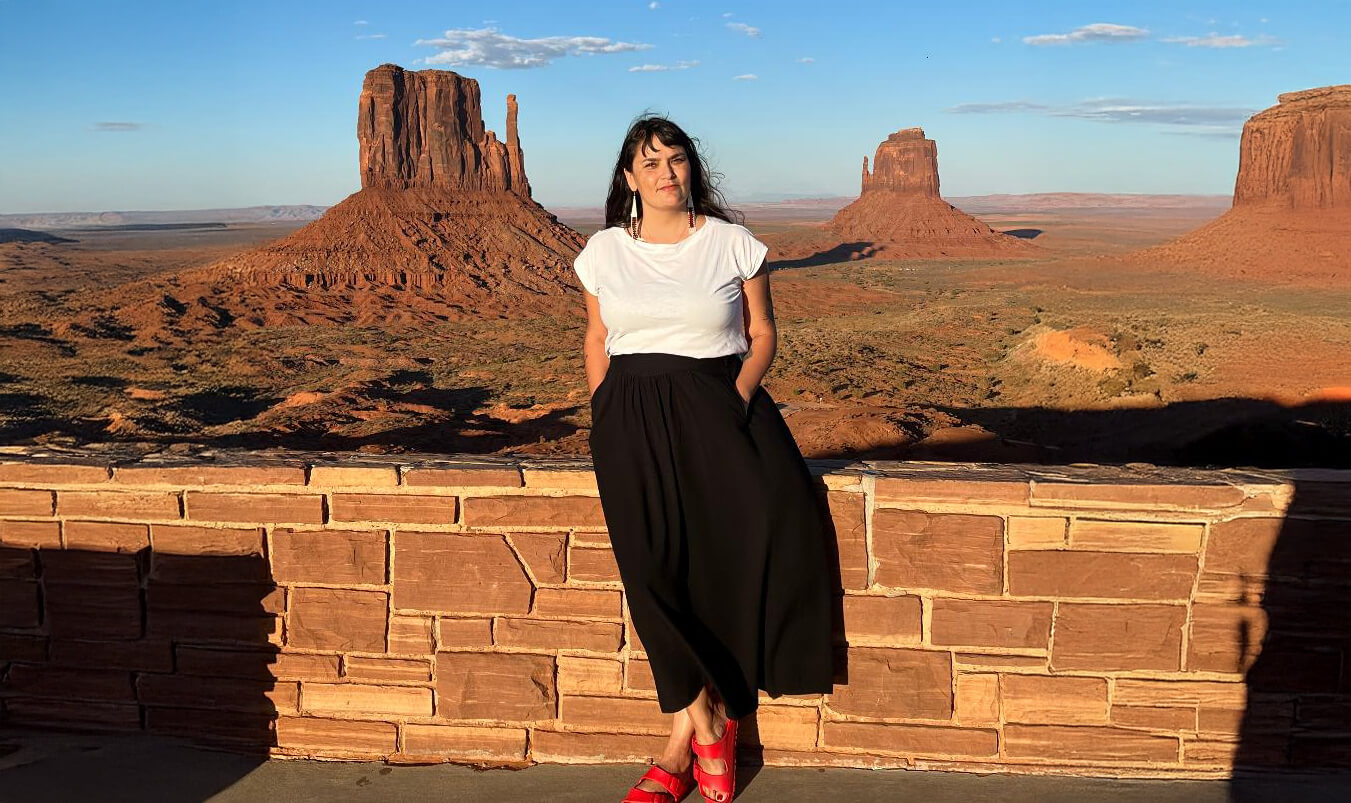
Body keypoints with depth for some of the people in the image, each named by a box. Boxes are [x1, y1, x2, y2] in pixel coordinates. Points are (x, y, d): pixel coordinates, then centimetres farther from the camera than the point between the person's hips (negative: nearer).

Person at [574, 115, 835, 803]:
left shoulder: (734, 244, 6)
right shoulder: (604, 252, 11)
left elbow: (763, 333, 10)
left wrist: (738, 398, -8)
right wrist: (605, 419, 3)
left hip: (720, 399, 0)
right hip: (634, 409, 1)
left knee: (774, 520, -30)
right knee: (650, 554, -29)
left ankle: (683, 738, -15)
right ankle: (708, 719, -9)